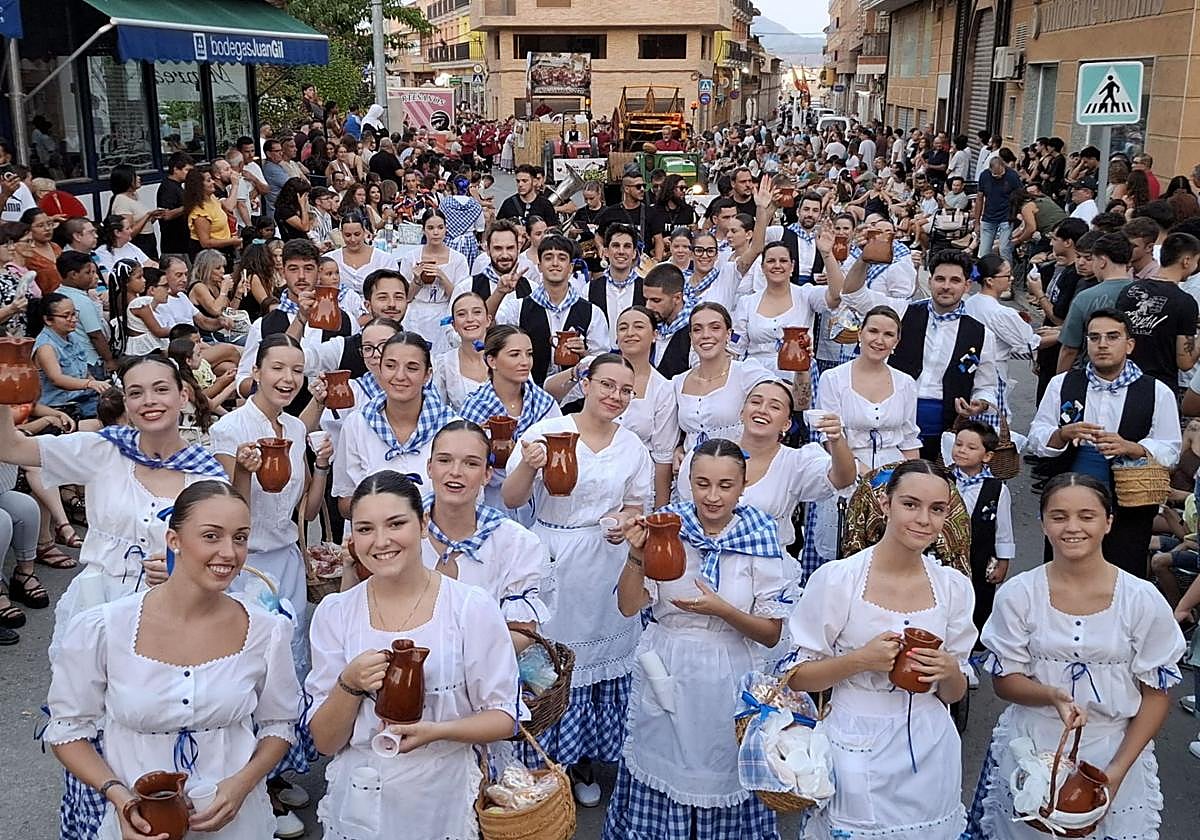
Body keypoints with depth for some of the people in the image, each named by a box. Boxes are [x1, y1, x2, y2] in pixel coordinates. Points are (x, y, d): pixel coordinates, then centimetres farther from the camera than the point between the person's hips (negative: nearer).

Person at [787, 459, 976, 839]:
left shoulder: (954, 586, 0)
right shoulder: (836, 579, -12)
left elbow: (955, 694, 8)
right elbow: (797, 677, -6)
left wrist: (949, 670, -14)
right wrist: (860, 660, -21)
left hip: (930, 752, 3)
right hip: (858, 752, -3)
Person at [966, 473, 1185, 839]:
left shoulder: (1143, 600, -8)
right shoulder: (1018, 594, -7)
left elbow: (1156, 694, -3)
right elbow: (1005, 680, -1)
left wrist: (1118, 769, -12)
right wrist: (1053, 696, -22)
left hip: (1114, 751, 0)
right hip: (1029, 752, 1)